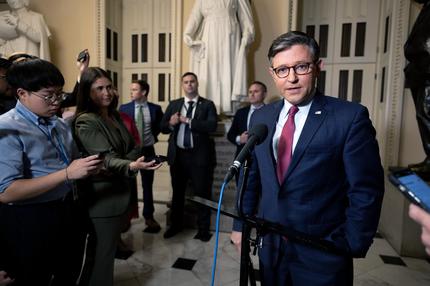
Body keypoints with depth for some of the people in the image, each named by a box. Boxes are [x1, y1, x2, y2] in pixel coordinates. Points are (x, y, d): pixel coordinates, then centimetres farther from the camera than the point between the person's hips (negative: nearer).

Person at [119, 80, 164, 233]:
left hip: (148, 150, 1)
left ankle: (148, 216, 24)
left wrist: (154, 136, 3)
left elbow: (161, 126, 14)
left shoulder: (155, 108, -1)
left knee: (148, 185, 10)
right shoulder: (124, 108, -3)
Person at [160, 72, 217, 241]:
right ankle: (175, 225, 35)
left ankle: (203, 229, 22)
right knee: (177, 192, 17)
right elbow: (163, 127, 6)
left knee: (202, 193, 6)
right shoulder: (173, 104, 11)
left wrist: (188, 120, -20)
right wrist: (171, 123, -15)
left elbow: (212, 126, -16)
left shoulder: (207, 105, 0)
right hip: (177, 155, 4)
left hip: (199, 155, -3)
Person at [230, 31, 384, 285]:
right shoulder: (260, 117, 1)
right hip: (270, 247, 4)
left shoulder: (351, 116, -13)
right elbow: (251, 178, 6)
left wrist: (352, 247, -9)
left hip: (323, 254, -3)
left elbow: (366, 191, -10)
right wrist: (240, 224, 7)